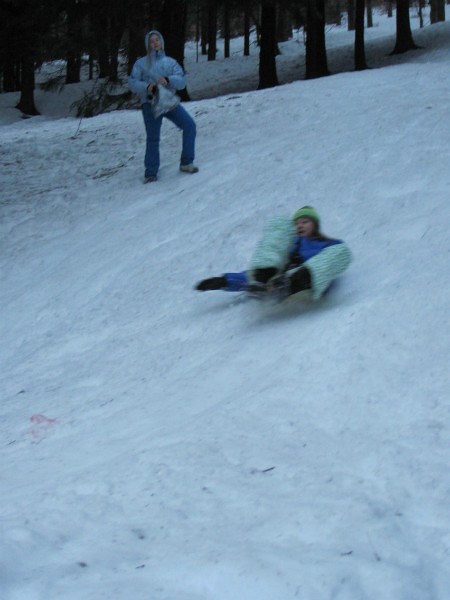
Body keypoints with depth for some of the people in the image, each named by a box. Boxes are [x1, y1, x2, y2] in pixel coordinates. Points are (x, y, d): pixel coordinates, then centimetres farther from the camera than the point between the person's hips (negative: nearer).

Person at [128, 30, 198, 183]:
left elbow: (182, 81, 2)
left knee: (189, 125, -13)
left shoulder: (170, 62, 12)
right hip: (150, 103, -2)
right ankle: (151, 172, 4)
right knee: (153, 138, -5)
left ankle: (186, 162, -3)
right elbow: (132, 83, 0)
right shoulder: (141, 63, 8)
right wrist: (146, 87, -19)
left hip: (169, 101, 2)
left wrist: (168, 79, -19)